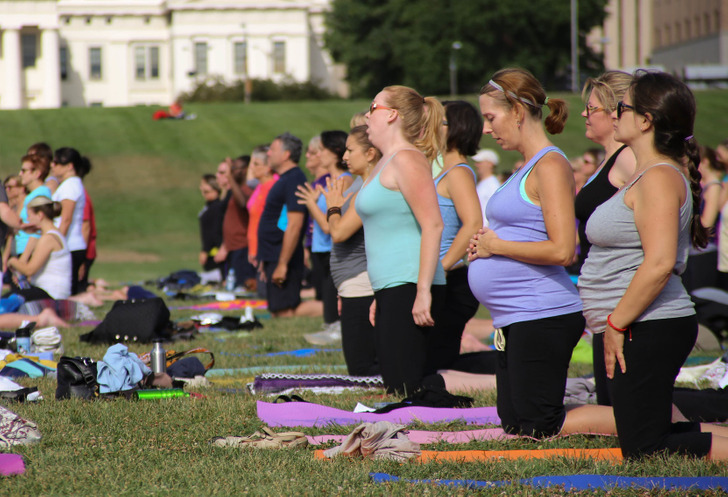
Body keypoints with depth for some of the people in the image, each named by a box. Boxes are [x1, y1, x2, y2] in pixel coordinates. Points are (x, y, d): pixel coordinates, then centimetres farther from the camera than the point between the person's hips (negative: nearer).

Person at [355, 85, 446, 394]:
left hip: (410, 287, -10)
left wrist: (423, 291, -24)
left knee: (405, 387, -14)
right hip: (391, 290, 10)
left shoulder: (407, 160, -11)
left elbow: (432, 226, -19)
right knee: (394, 384, 8)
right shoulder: (386, 163, 20)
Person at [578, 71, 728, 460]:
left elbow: (659, 264, -26)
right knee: (651, 437, 14)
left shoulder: (659, 178, -16)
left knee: (644, 450, -11)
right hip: (648, 330, 11)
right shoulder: (651, 173, 17)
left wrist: (616, 324, -20)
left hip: (651, 329, -11)